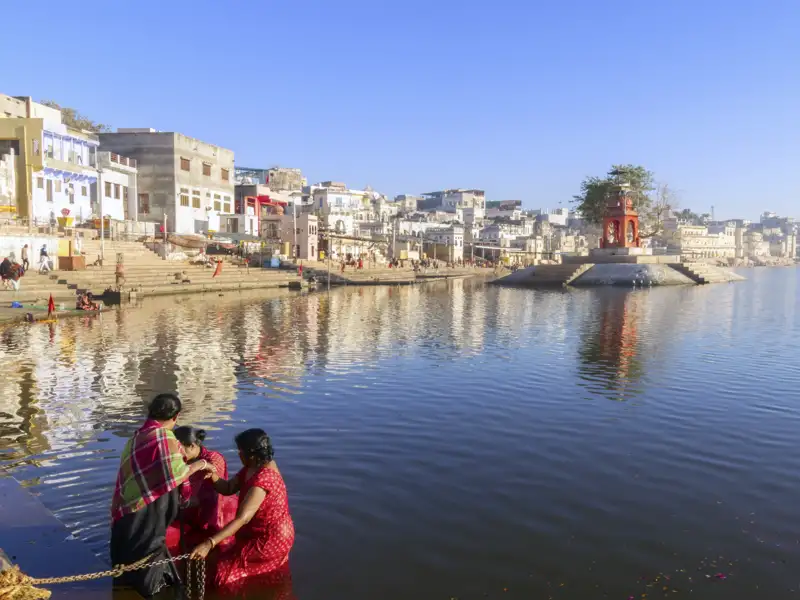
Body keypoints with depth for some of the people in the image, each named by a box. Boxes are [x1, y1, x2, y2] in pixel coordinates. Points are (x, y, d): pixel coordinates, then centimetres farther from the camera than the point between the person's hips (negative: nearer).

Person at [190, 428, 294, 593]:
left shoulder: (262, 479, -32)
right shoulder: (252, 467, -1)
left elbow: (243, 518, -38)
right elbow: (228, 488, 3)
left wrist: (209, 543, -42)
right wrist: (210, 473, -16)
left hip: (270, 540, -9)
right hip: (262, 533, 9)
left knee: (226, 567, -6)